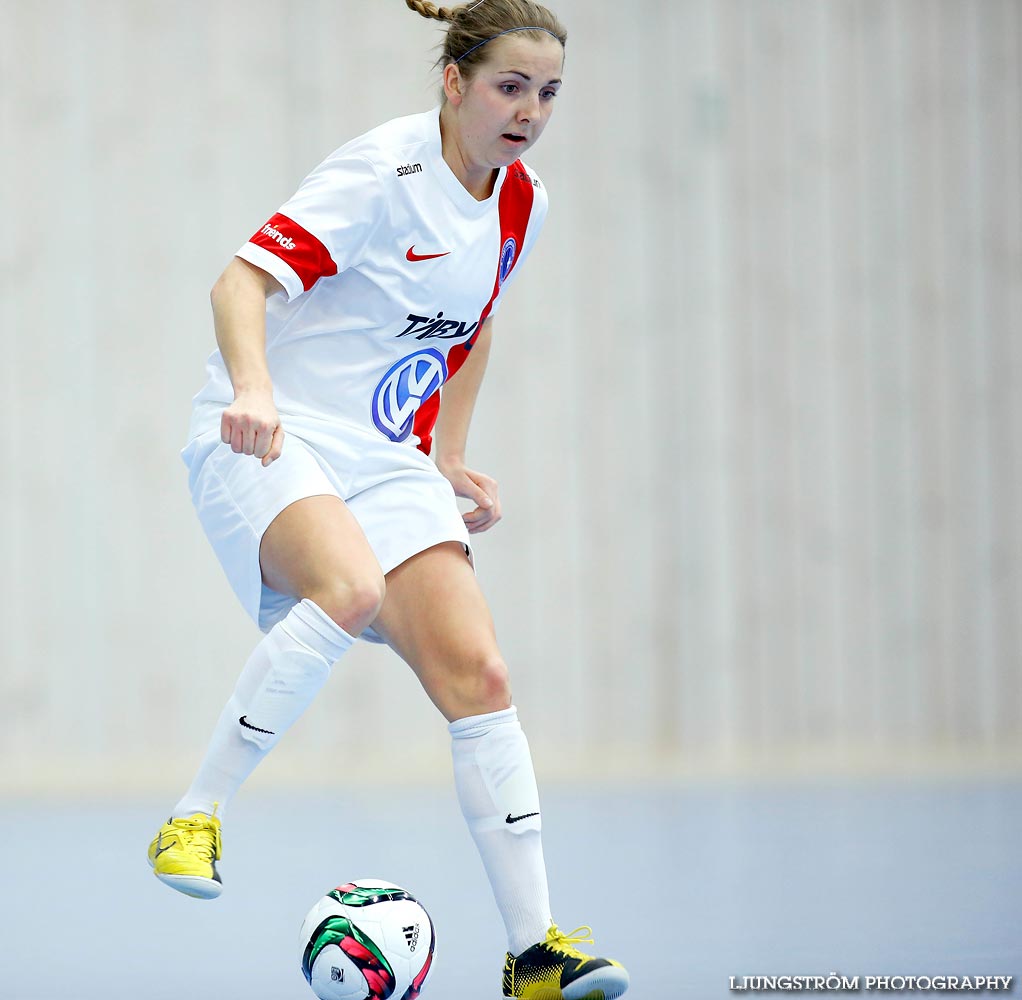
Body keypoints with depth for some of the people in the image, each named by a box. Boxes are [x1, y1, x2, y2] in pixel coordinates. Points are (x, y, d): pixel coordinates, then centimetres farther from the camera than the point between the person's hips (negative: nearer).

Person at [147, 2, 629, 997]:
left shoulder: (522, 203, 7)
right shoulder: (383, 172, -16)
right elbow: (241, 282, -25)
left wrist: (450, 457, 16)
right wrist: (253, 387, -43)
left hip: (388, 459, 7)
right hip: (269, 439, -7)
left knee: (476, 674, -8)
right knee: (350, 587, -36)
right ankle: (194, 818, -23)